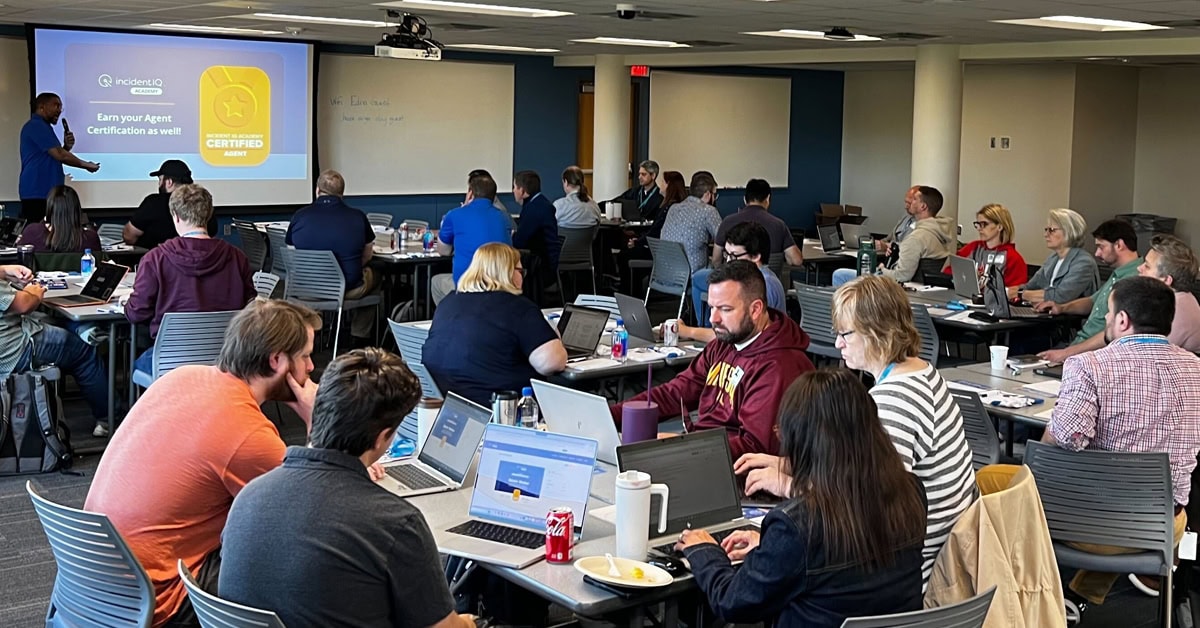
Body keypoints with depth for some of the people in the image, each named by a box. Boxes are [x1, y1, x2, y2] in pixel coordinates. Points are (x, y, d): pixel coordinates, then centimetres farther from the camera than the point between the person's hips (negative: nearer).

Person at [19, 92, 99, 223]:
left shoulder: (42, 127, 22)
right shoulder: (36, 126, -10)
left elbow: (54, 158, 24)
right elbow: (59, 155, -15)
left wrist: (66, 147, 5)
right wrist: (86, 165, -2)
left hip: (44, 191, 10)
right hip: (37, 192, -10)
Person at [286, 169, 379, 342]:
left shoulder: (300, 216, -4)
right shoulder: (358, 217, -6)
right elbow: (367, 256, 9)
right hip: (349, 290, -2)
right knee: (372, 275, 29)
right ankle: (360, 337, 31)